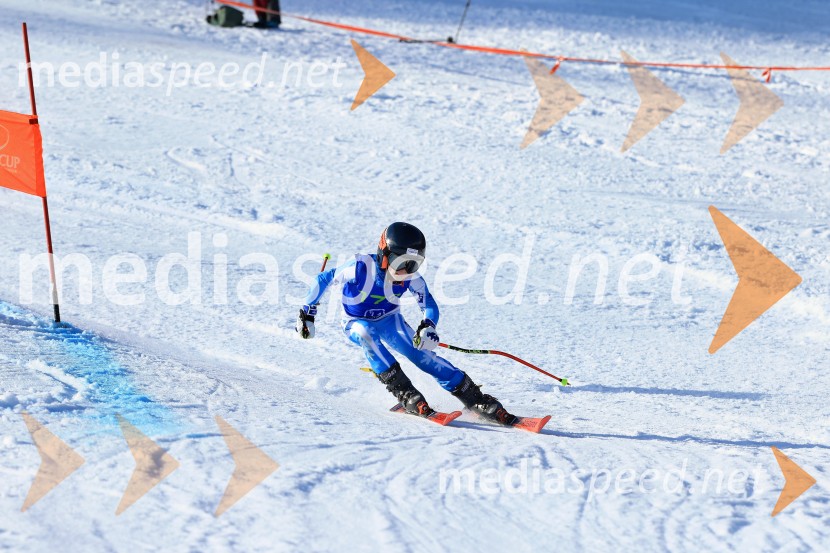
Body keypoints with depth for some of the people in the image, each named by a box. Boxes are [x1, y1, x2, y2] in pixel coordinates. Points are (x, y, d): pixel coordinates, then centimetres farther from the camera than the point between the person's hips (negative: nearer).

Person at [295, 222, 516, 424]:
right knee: (367, 334, -38)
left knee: (421, 353, -21)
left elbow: (428, 304, -9)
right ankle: (406, 394, -37)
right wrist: (307, 313, -10)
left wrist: (428, 326, -31)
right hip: (356, 324, -2)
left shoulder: (411, 277, -19)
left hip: (389, 320, 2)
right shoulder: (362, 267, -30)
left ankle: (477, 400, -18)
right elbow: (323, 279, -16)